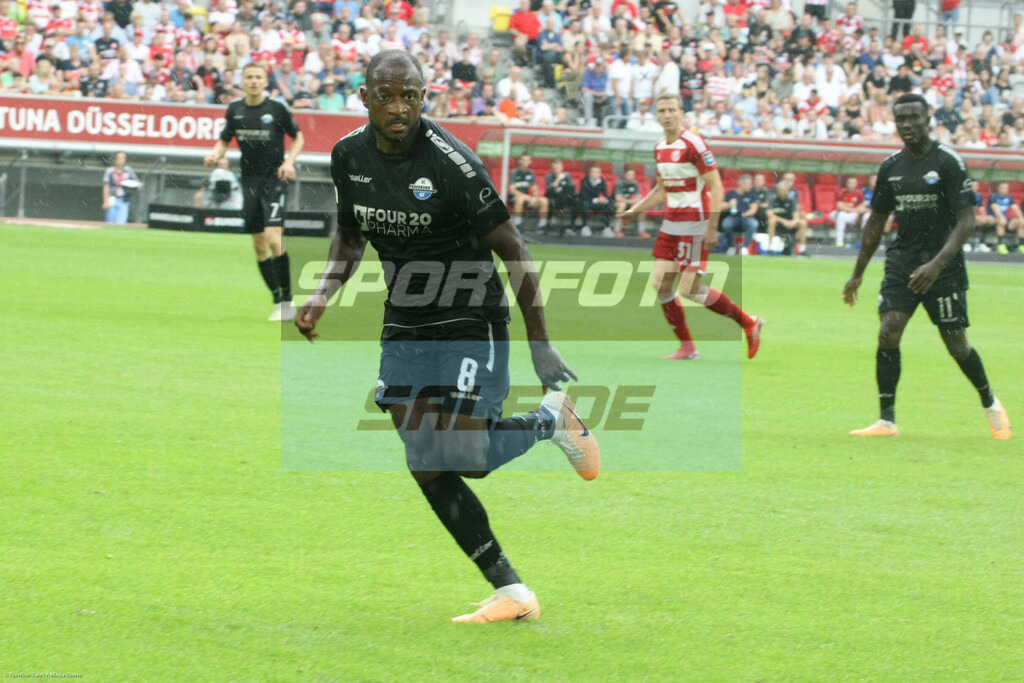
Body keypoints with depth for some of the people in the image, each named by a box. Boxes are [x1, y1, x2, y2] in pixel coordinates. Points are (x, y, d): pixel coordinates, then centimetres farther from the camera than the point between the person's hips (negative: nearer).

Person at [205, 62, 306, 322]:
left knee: (273, 238, -18)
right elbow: (225, 140, 16)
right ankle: (279, 302, 15)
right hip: (250, 181, 5)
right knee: (259, 245, 6)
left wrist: (289, 161, -11)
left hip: (274, 179, -5)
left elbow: (298, 137, 5)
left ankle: (287, 298, -9)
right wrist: (215, 154, -6)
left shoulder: (277, 108, -5)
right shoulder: (235, 110, 5)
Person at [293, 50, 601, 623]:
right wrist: (323, 296, 2)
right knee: (428, 469, -4)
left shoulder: (451, 162, -20)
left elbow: (510, 248, -14)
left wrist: (540, 344, -14)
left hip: (471, 324, -6)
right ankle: (513, 593, 5)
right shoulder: (349, 156, -1)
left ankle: (553, 418, 14)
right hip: (405, 329, 6)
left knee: (465, 458, -17)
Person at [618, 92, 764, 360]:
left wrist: (712, 227, -22)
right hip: (671, 224, 8)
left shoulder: (693, 144, -14)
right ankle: (687, 348, 11)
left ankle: (749, 323, 5)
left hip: (694, 225, -8)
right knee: (661, 283, 2)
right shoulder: (660, 148, 11)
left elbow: (716, 186, -16)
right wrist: (633, 212, 16)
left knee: (690, 288, -10)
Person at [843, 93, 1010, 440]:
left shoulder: (948, 162, -10)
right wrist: (858, 274, 18)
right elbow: (876, 222, 17)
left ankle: (990, 404, 26)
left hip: (943, 266, -4)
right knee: (888, 334, -12)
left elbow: (966, 220, -13)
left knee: (956, 343, 0)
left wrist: (937, 264, -24)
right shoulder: (890, 167, 6)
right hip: (902, 263, 4)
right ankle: (887, 421, -8)